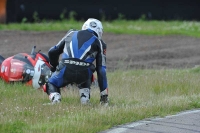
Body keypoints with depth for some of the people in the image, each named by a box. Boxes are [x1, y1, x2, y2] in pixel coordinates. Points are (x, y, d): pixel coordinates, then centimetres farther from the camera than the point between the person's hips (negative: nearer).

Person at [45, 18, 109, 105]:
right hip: (84, 72, 1)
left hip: (65, 69, 0)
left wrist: (54, 68, 48)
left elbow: (52, 52, 29)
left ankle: (55, 98, -4)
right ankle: (85, 97, 8)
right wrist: (104, 95, 17)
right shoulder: (98, 42, 21)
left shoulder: (71, 34, 27)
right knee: (84, 83, 38)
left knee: (51, 84, 28)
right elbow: (101, 70, 16)